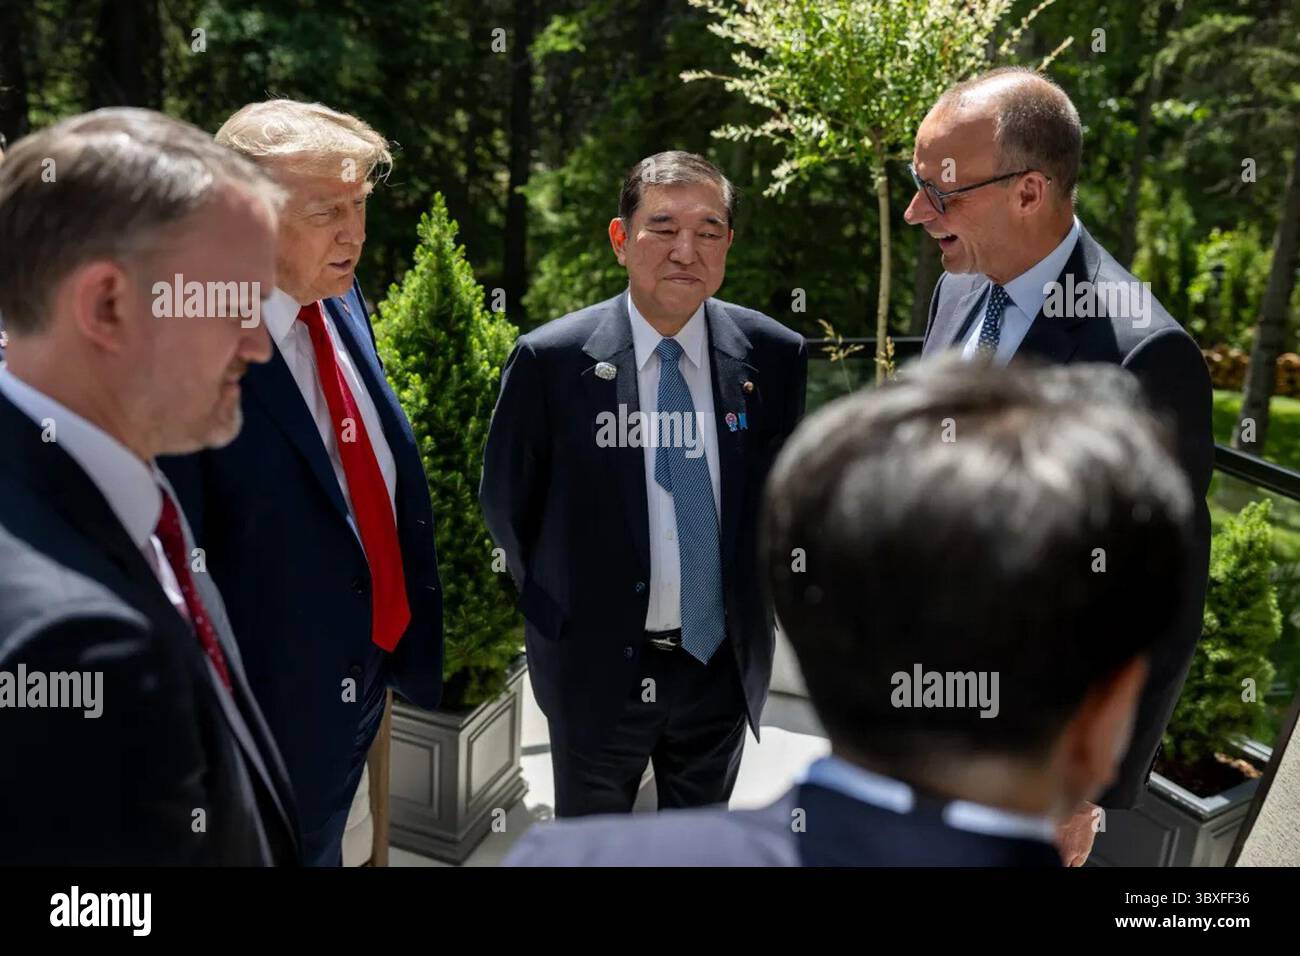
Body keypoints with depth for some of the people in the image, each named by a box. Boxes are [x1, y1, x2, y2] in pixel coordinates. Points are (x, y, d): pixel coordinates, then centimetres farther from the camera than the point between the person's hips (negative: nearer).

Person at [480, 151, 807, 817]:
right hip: (596, 667, -1)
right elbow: (506, 501, -2)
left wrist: (751, 600, 8)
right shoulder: (549, 360, -14)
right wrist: (557, 605, 5)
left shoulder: (774, 356, -8)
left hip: (725, 661, 2)